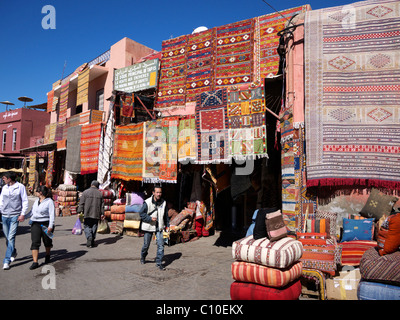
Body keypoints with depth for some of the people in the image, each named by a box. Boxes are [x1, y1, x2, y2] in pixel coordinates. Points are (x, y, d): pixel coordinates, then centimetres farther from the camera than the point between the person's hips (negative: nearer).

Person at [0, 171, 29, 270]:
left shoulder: (20, 187, -3)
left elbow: (25, 201, -2)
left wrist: (22, 214, -9)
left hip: (15, 216, -5)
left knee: (11, 237, -10)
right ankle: (13, 252, 36)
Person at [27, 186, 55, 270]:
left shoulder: (49, 201, -10)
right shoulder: (36, 201, 12)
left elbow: (52, 214, -15)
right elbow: (32, 211, 23)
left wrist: (50, 226, -21)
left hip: (46, 224, -5)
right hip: (35, 224, 5)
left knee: (47, 242, 12)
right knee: (35, 242, -7)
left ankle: (47, 256, 38)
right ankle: (35, 262, -7)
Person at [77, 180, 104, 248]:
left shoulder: (85, 192, 0)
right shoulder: (100, 193, 8)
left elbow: (81, 203, -4)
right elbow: (102, 205, 9)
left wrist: (79, 212, -1)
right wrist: (102, 214, 13)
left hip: (87, 213, -2)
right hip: (96, 214, 3)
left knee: (87, 226, 4)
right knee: (94, 227, 10)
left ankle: (89, 237, -16)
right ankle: (92, 241, 14)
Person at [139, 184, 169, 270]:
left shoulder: (163, 202, -1)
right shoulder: (147, 202, -13)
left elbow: (166, 215, 10)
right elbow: (142, 213, -9)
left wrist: (167, 225, 10)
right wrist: (150, 218, -21)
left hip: (159, 227, 2)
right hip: (148, 227, -2)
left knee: (161, 244, -6)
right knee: (146, 244, 13)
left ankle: (159, 262, 7)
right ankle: (142, 257, 42)